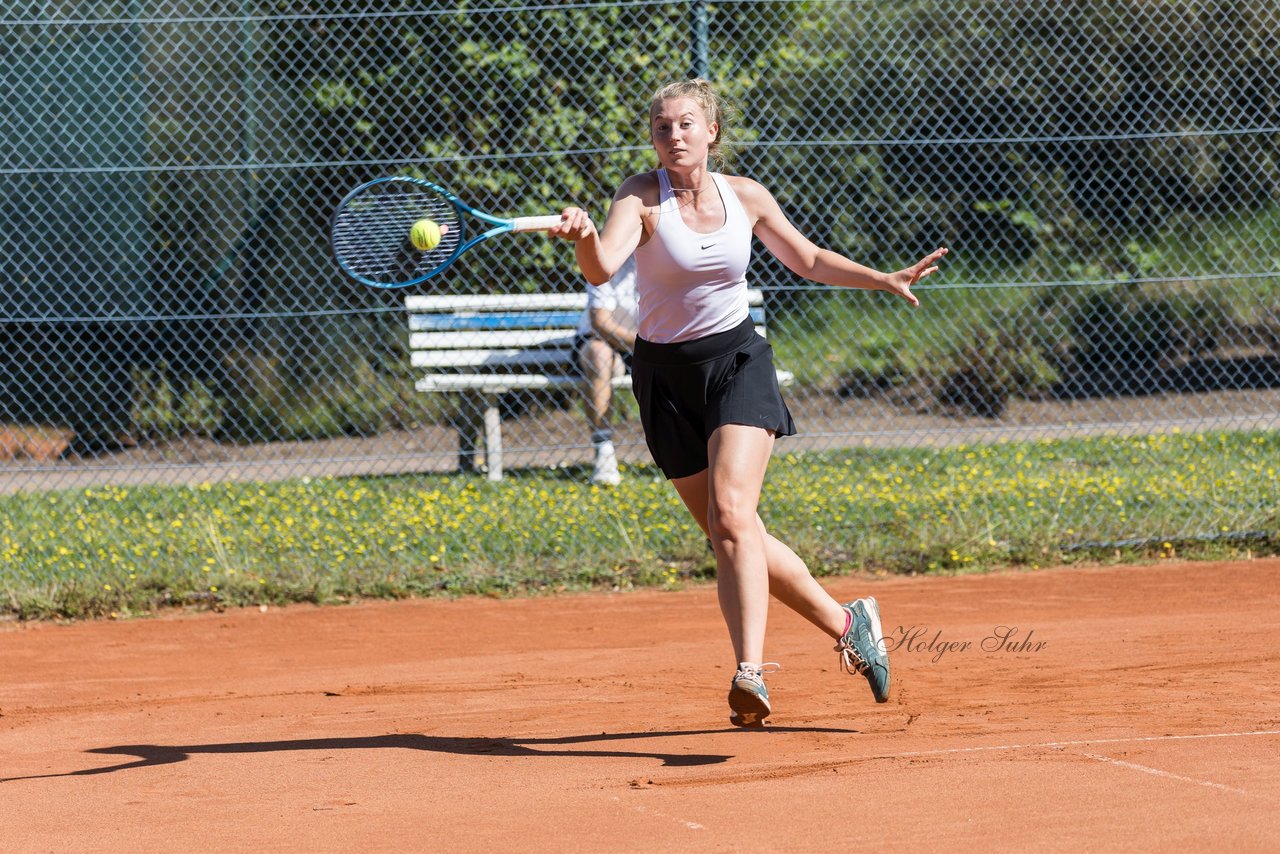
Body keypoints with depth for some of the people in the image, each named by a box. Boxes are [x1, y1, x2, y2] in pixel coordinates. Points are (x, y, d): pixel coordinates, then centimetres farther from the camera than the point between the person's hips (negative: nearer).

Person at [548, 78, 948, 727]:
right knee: (732, 536, 3)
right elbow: (603, 266, -31)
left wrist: (886, 280, 7)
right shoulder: (641, 197, -10)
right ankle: (848, 624, 23)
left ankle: (750, 673, -31)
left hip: (737, 362, 0)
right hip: (666, 375, 0)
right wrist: (583, 237, -53)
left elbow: (809, 260, 17)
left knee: (731, 514, -22)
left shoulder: (745, 196, 0)